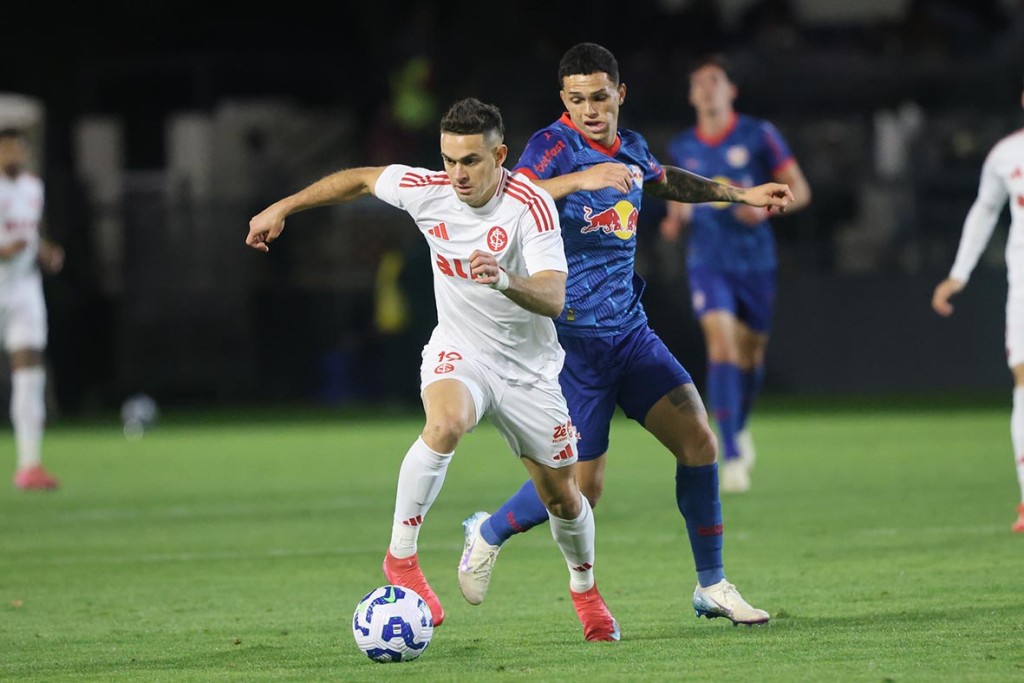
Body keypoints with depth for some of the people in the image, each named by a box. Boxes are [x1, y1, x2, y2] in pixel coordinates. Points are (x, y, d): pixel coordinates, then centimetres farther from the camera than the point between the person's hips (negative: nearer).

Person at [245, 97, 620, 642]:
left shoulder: (531, 207, -22)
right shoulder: (427, 190, -12)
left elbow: (553, 297, -33)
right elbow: (359, 179, 8)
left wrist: (507, 281, -53)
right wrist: (281, 209, 10)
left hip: (528, 367, 0)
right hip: (458, 353, 0)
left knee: (562, 497, 8)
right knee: (446, 422, -36)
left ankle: (584, 589, 39)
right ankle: (401, 557, -25)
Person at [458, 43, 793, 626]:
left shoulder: (631, 148, 9)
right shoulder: (554, 146, -13)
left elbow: (664, 181, 34)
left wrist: (739, 194, 37)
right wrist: (578, 180, -44)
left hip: (629, 328, 7)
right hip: (575, 334, -7)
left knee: (698, 439, -5)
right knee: (581, 486, -7)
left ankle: (712, 586, 7)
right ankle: (488, 535, 21)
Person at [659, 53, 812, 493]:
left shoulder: (758, 136, -4)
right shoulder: (681, 148, 5)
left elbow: (799, 191, -2)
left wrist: (765, 207, -20)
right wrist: (674, 219, -1)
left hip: (754, 259, 0)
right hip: (707, 261, 0)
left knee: (750, 354, 11)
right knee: (721, 344, -19)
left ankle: (740, 427, 44)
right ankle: (731, 457, -22)